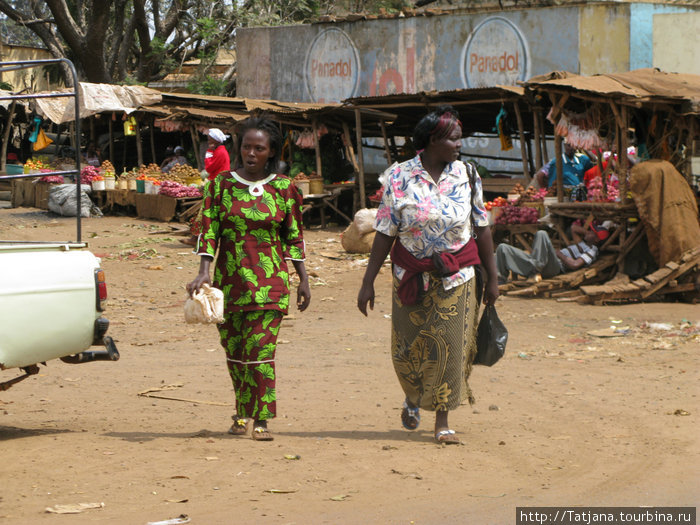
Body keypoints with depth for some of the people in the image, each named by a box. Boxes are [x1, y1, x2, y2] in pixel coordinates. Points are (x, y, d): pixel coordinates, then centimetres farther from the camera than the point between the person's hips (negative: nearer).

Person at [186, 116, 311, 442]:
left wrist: (303, 280, 7)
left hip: (269, 281, -2)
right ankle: (242, 412, 27)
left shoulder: (284, 189, 3)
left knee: (260, 350, -10)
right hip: (229, 280, 2)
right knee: (234, 350, 9)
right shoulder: (220, 185, 4)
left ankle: (260, 419, -6)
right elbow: (209, 231, -1)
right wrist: (203, 273, -13)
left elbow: (294, 237, 8)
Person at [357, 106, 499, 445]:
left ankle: (442, 422, 8)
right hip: (412, 275, -1)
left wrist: (492, 277, 7)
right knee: (407, 349, 5)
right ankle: (413, 398, 36)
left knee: (451, 347, -3)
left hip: (456, 276, 1)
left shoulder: (467, 176, 0)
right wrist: (368, 282, -5)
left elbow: (482, 229, 6)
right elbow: (384, 234, -4)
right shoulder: (400, 178, -5)